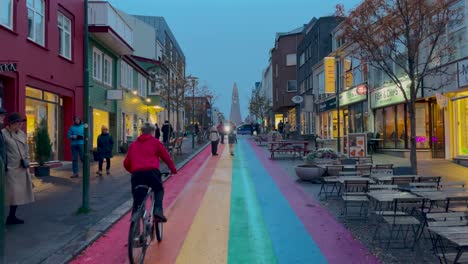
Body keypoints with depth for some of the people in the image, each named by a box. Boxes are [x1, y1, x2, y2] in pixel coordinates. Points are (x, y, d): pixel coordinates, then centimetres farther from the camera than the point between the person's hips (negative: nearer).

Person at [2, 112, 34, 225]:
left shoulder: (22, 134, 10)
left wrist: (26, 160, 6)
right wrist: (4, 166, -14)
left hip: (22, 169, 7)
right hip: (10, 169, -7)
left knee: (18, 194, 12)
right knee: (13, 193, -5)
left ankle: (12, 216, 23)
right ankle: (11, 217, 6)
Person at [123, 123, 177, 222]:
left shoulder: (133, 145, 20)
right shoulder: (155, 142, 12)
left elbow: (126, 163, 19)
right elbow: (166, 157, 14)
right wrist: (173, 169, 26)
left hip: (136, 174, 2)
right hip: (152, 172, -2)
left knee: (137, 199, 15)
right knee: (159, 190, 24)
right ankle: (158, 210, 4)